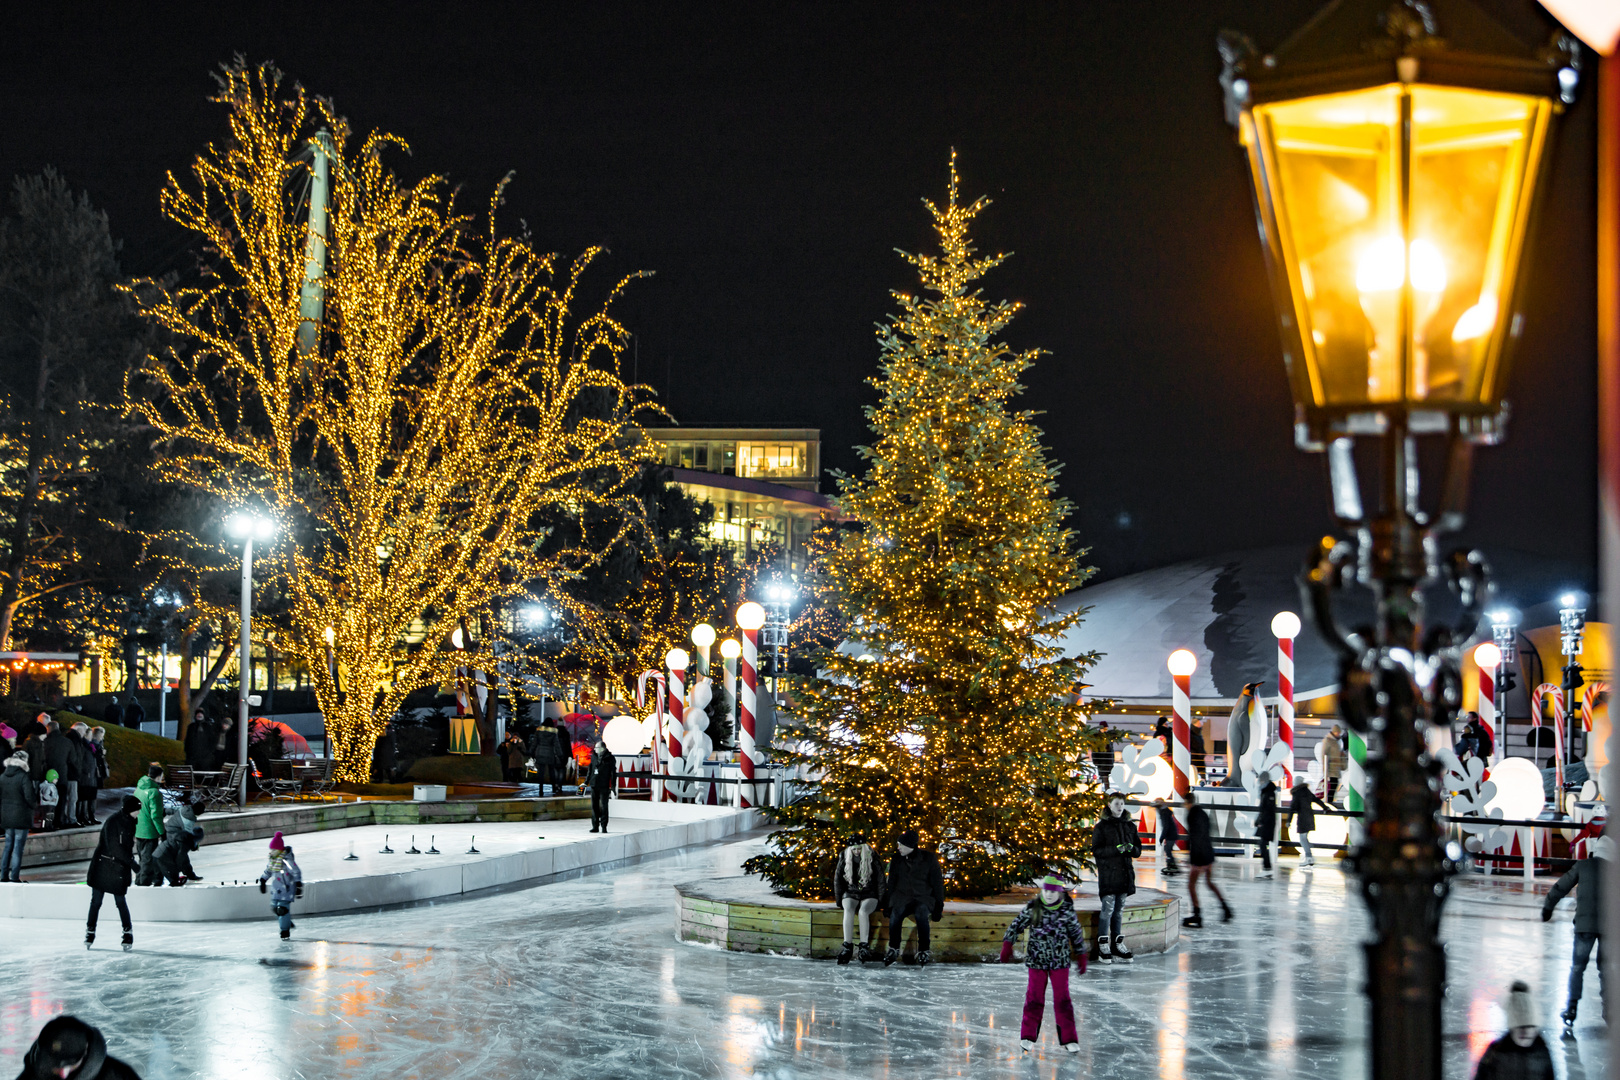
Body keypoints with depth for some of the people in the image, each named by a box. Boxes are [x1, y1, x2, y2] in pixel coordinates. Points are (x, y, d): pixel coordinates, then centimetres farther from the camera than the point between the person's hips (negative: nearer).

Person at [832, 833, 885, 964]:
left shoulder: (872, 859, -4)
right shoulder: (844, 858, 2)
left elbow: (880, 880, 0)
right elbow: (837, 880, 9)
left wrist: (879, 901, -3)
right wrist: (839, 900, 6)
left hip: (869, 894, -2)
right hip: (850, 893, 2)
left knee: (863, 911, -34)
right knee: (848, 910, -32)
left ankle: (865, 947, -33)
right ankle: (847, 947, -35)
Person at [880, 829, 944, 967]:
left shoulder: (929, 859, 3)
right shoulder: (896, 861, 12)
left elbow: (937, 883, 2)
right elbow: (891, 884, 12)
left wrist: (938, 907, -5)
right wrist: (888, 904, -1)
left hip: (923, 898, -2)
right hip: (902, 898, 2)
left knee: (921, 912, -38)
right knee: (896, 913, -34)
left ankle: (923, 951, -30)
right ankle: (893, 950, -21)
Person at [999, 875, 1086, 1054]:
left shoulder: (1067, 910, -4)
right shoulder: (1032, 908, -5)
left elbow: (1076, 933, 7)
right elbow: (1016, 924, 3)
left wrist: (1081, 956, 10)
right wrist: (1007, 946, -3)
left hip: (1060, 961, 0)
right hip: (1037, 960, 0)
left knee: (1062, 998, 1)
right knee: (1034, 997, 6)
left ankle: (1069, 1038, 8)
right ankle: (1028, 1035, 18)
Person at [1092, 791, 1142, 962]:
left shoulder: (1130, 826, 13)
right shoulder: (1101, 827, -2)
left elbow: (1138, 850, 15)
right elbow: (1096, 850, -8)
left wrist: (1131, 848, -9)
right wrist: (1116, 849, -20)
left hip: (1124, 874, 5)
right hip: (1108, 873, -5)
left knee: (1119, 910, 9)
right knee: (1108, 908, -8)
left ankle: (1118, 945, 13)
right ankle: (1103, 947, -4)